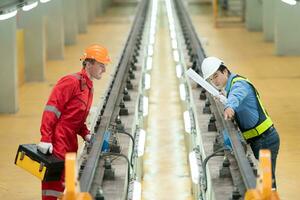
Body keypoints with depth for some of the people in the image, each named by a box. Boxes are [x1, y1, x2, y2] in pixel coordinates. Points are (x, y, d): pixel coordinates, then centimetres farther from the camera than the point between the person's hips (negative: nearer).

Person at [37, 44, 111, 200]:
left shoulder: (89, 88, 17)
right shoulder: (71, 82, -12)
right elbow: (51, 110, -18)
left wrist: (86, 135, 5)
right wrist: (45, 139, -24)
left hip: (71, 146, 9)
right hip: (57, 144, -9)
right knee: (53, 184, -6)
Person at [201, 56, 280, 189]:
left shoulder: (239, 84, -17)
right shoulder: (230, 87, 15)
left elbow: (236, 95, -43)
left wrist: (229, 107, -63)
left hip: (264, 140, -10)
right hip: (257, 141, 10)